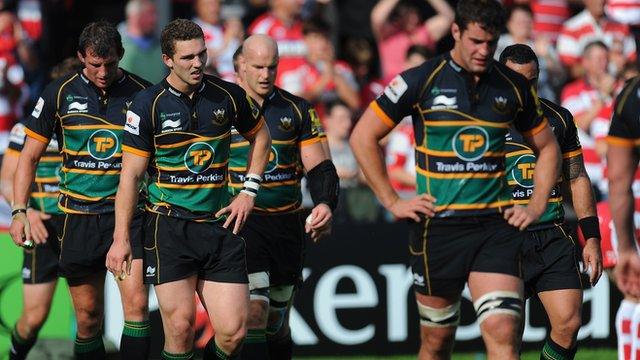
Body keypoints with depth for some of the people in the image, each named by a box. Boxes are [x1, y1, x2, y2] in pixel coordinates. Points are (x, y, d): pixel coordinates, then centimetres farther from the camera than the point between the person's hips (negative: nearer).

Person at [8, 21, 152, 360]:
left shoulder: (142, 93, -1)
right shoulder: (60, 93, 1)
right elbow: (30, 155, 7)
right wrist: (19, 211, -1)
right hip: (79, 217, 1)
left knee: (136, 304, -16)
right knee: (88, 318, 5)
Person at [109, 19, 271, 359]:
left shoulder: (229, 96, 3)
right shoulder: (148, 104, -6)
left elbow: (260, 137, 23)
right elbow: (130, 174, -4)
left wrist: (248, 192, 12)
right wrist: (121, 238, -7)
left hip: (219, 225, 3)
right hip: (169, 226, -3)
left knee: (233, 332, -5)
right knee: (180, 326, -9)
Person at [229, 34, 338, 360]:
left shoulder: (297, 110, 7)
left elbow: (319, 166, 3)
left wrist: (325, 204, -15)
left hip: (287, 223, 3)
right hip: (242, 223, -3)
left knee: (278, 322, 11)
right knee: (254, 311, -18)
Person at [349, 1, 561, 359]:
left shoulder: (514, 87, 6)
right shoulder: (421, 81, -3)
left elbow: (547, 147, 20)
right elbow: (363, 137, 2)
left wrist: (536, 206, 8)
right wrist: (393, 202, 0)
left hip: (496, 225, 1)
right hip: (439, 227, -1)